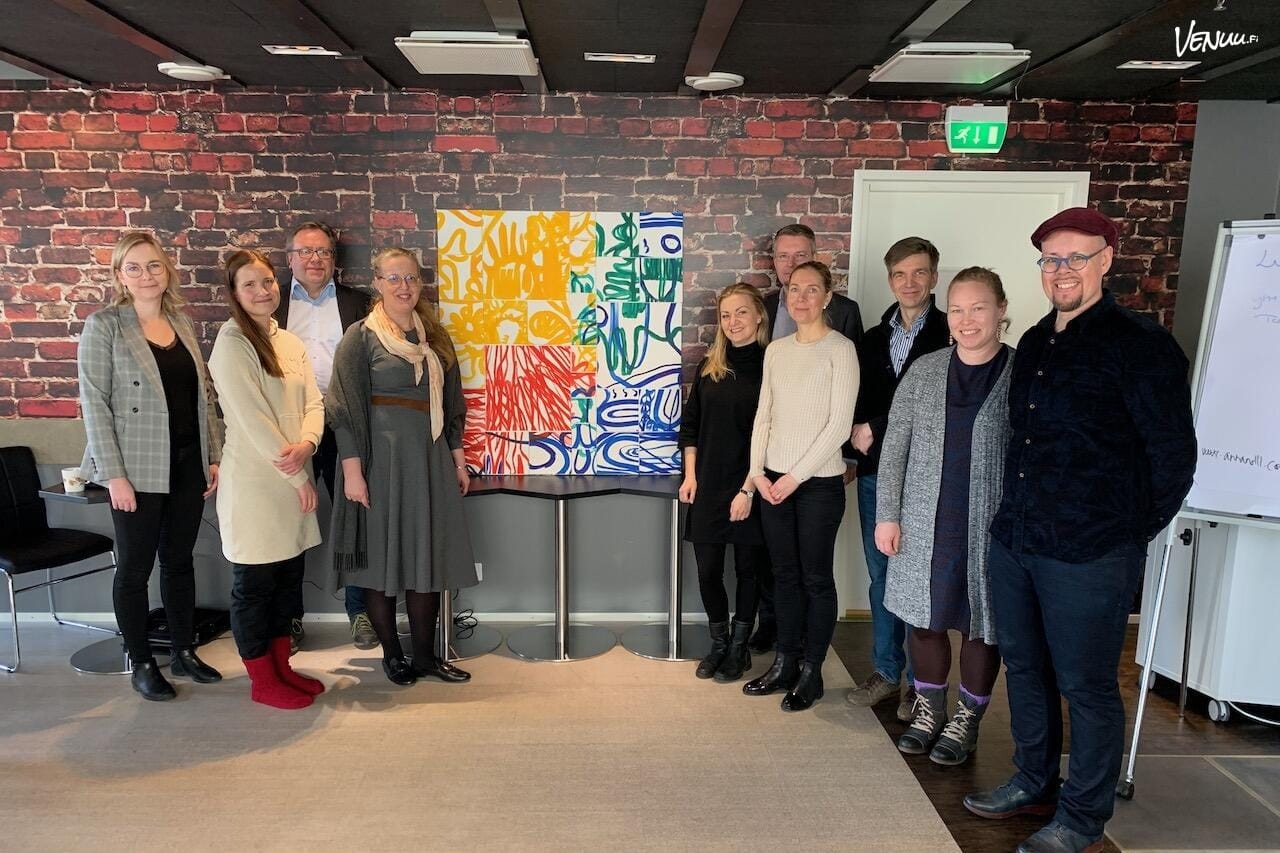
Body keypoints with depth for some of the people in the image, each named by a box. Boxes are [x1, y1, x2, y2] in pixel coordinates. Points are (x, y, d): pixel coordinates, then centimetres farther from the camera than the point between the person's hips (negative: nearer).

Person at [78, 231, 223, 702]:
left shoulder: (181, 322, 9)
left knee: (179, 560, 14)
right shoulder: (104, 325, -6)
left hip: (188, 465, 5)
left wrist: (214, 455, 7)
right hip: (138, 469, -5)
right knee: (135, 567, 7)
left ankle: (184, 652, 27)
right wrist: (114, 474, -14)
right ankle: (140, 663, 21)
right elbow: (94, 403, -10)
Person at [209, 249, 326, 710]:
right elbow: (252, 419, -17)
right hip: (254, 482, -7)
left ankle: (281, 667, 29)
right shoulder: (231, 344, -11)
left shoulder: (290, 342, 12)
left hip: (292, 479, 7)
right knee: (254, 584, 5)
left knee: (288, 577, 15)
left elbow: (313, 401, 5)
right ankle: (263, 681, 18)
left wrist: (306, 444, -17)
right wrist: (299, 477, -14)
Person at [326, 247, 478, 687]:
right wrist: (352, 470, -15)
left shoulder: (434, 337, 12)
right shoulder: (361, 337, -4)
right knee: (382, 556, 4)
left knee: (428, 557, 8)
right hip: (381, 458, -5)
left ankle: (425, 655, 19)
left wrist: (457, 460, 13)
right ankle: (391, 654, 19)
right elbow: (344, 408, -9)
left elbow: (451, 403, 15)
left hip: (429, 459, 5)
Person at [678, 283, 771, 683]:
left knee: (747, 568, 10)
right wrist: (690, 475, 4)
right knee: (707, 570, 8)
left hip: (748, 489, -4)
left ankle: (739, 648, 26)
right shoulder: (709, 367, 7)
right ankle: (719, 643, 28)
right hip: (707, 486, 4)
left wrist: (748, 489, -14)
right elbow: (690, 424, 12)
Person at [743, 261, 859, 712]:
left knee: (815, 578, 5)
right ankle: (784, 664, 25)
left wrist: (796, 476, -12)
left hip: (818, 483, -5)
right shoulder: (776, 350, 9)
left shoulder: (840, 349, -7)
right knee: (785, 575, 13)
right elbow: (764, 415, 11)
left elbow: (839, 424, -12)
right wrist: (758, 472, 1)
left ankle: (811, 672, 18)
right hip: (772, 482, 5)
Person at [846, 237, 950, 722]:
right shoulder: (873, 339, 15)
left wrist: (876, 430, -9)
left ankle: (919, 683, 17)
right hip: (875, 472, 5)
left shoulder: (950, 336, -5)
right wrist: (858, 437, -3)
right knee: (881, 577, 11)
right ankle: (886, 672, 24)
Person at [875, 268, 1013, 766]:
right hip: (926, 524, 3)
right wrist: (887, 515, 0)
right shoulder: (925, 371, 3)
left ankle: (966, 722, 29)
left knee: (980, 624, 9)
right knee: (925, 618, 12)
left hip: (989, 528, -2)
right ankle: (929, 711, 33)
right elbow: (894, 447, 4)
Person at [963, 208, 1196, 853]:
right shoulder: (1034, 344, 11)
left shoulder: (1141, 346, -9)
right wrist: (1017, 515, 14)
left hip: (1088, 556, -7)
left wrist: (1132, 534, -3)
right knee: (1024, 668, 18)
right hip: (1013, 540, 7)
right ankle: (1034, 783, 37)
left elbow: (1173, 455, -7)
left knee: (1085, 685, 5)